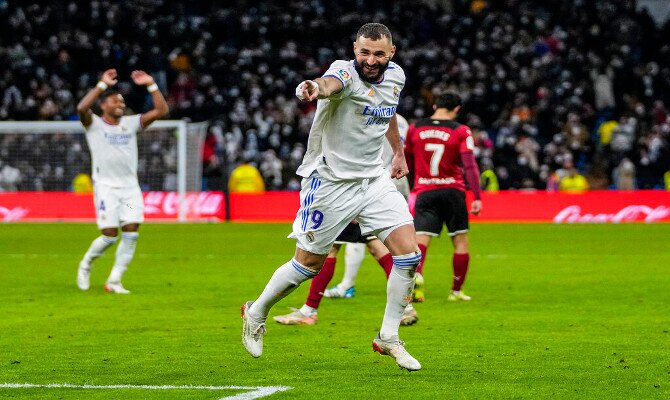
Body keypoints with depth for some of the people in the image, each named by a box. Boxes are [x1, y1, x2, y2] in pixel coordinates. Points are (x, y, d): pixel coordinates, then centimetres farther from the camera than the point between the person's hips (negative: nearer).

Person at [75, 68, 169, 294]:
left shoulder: (131, 123, 11)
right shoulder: (94, 125, -2)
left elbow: (162, 110, 5)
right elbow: (82, 108, -24)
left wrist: (151, 85, -3)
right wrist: (102, 85, -23)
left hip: (130, 186, 4)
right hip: (105, 186, -4)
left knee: (131, 234, -6)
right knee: (110, 235, -10)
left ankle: (114, 281, 2)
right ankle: (86, 264, 18)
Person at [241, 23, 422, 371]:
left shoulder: (395, 76, 1)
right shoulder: (345, 72, -21)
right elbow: (330, 84, -48)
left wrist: (398, 152, 28)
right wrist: (315, 89, -69)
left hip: (374, 179, 6)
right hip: (331, 182, -6)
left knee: (409, 255, -7)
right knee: (308, 265, 4)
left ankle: (388, 338, 6)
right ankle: (256, 314, 30)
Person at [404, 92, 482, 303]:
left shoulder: (415, 128, 6)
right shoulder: (461, 131, -3)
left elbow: (407, 161, 17)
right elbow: (470, 165, -12)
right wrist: (477, 197, -12)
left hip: (424, 192, 1)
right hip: (453, 191, -1)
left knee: (421, 240, -7)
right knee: (460, 242, 12)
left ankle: (415, 275, -36)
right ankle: (456, 291, 14)